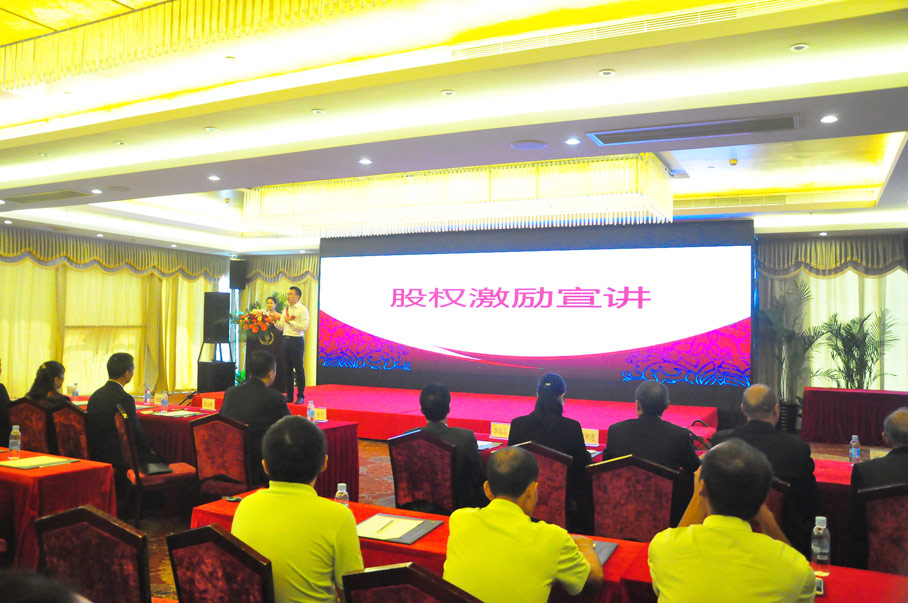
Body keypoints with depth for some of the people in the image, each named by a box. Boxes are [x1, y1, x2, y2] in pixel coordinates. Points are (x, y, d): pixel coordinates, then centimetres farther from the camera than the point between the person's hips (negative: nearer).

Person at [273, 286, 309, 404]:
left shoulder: (302, 310, -5)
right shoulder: (286, 309, 16)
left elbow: (304, 327, -16)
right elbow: (281, 328, 17)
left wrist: (290, 322, -17)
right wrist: (275, 320, 0)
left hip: (297, 341, -7)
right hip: (286, 340, 7)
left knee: (298, 369, -3)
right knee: (288, 369, 9)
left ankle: (300, 396, 4)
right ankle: (289, 395, 16)